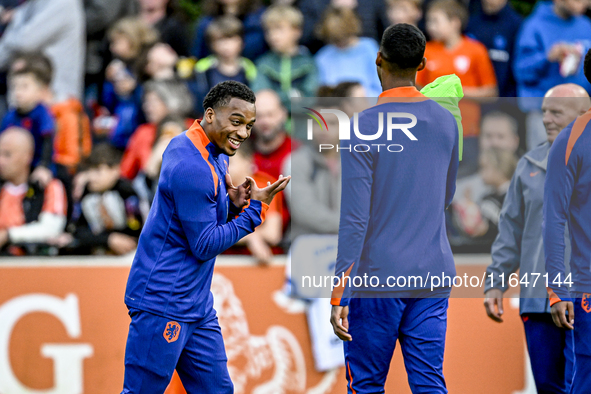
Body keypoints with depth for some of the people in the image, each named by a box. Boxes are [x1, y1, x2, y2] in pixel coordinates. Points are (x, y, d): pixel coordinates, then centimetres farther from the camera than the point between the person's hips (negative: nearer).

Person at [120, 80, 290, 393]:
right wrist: (255, 209, -14)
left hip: (197, 306, 10)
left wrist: (233, 204, -1)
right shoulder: (192, 166, -21)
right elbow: (205, 246, -18)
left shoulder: (213, 154, 10)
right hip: (162, 305, -10)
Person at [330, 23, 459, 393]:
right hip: (434, 275, 4)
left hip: (378, 277, -4)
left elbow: (354, 217, -15)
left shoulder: (363, 127, -11)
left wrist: (338, 294, -14)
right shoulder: (447, 122, 6)